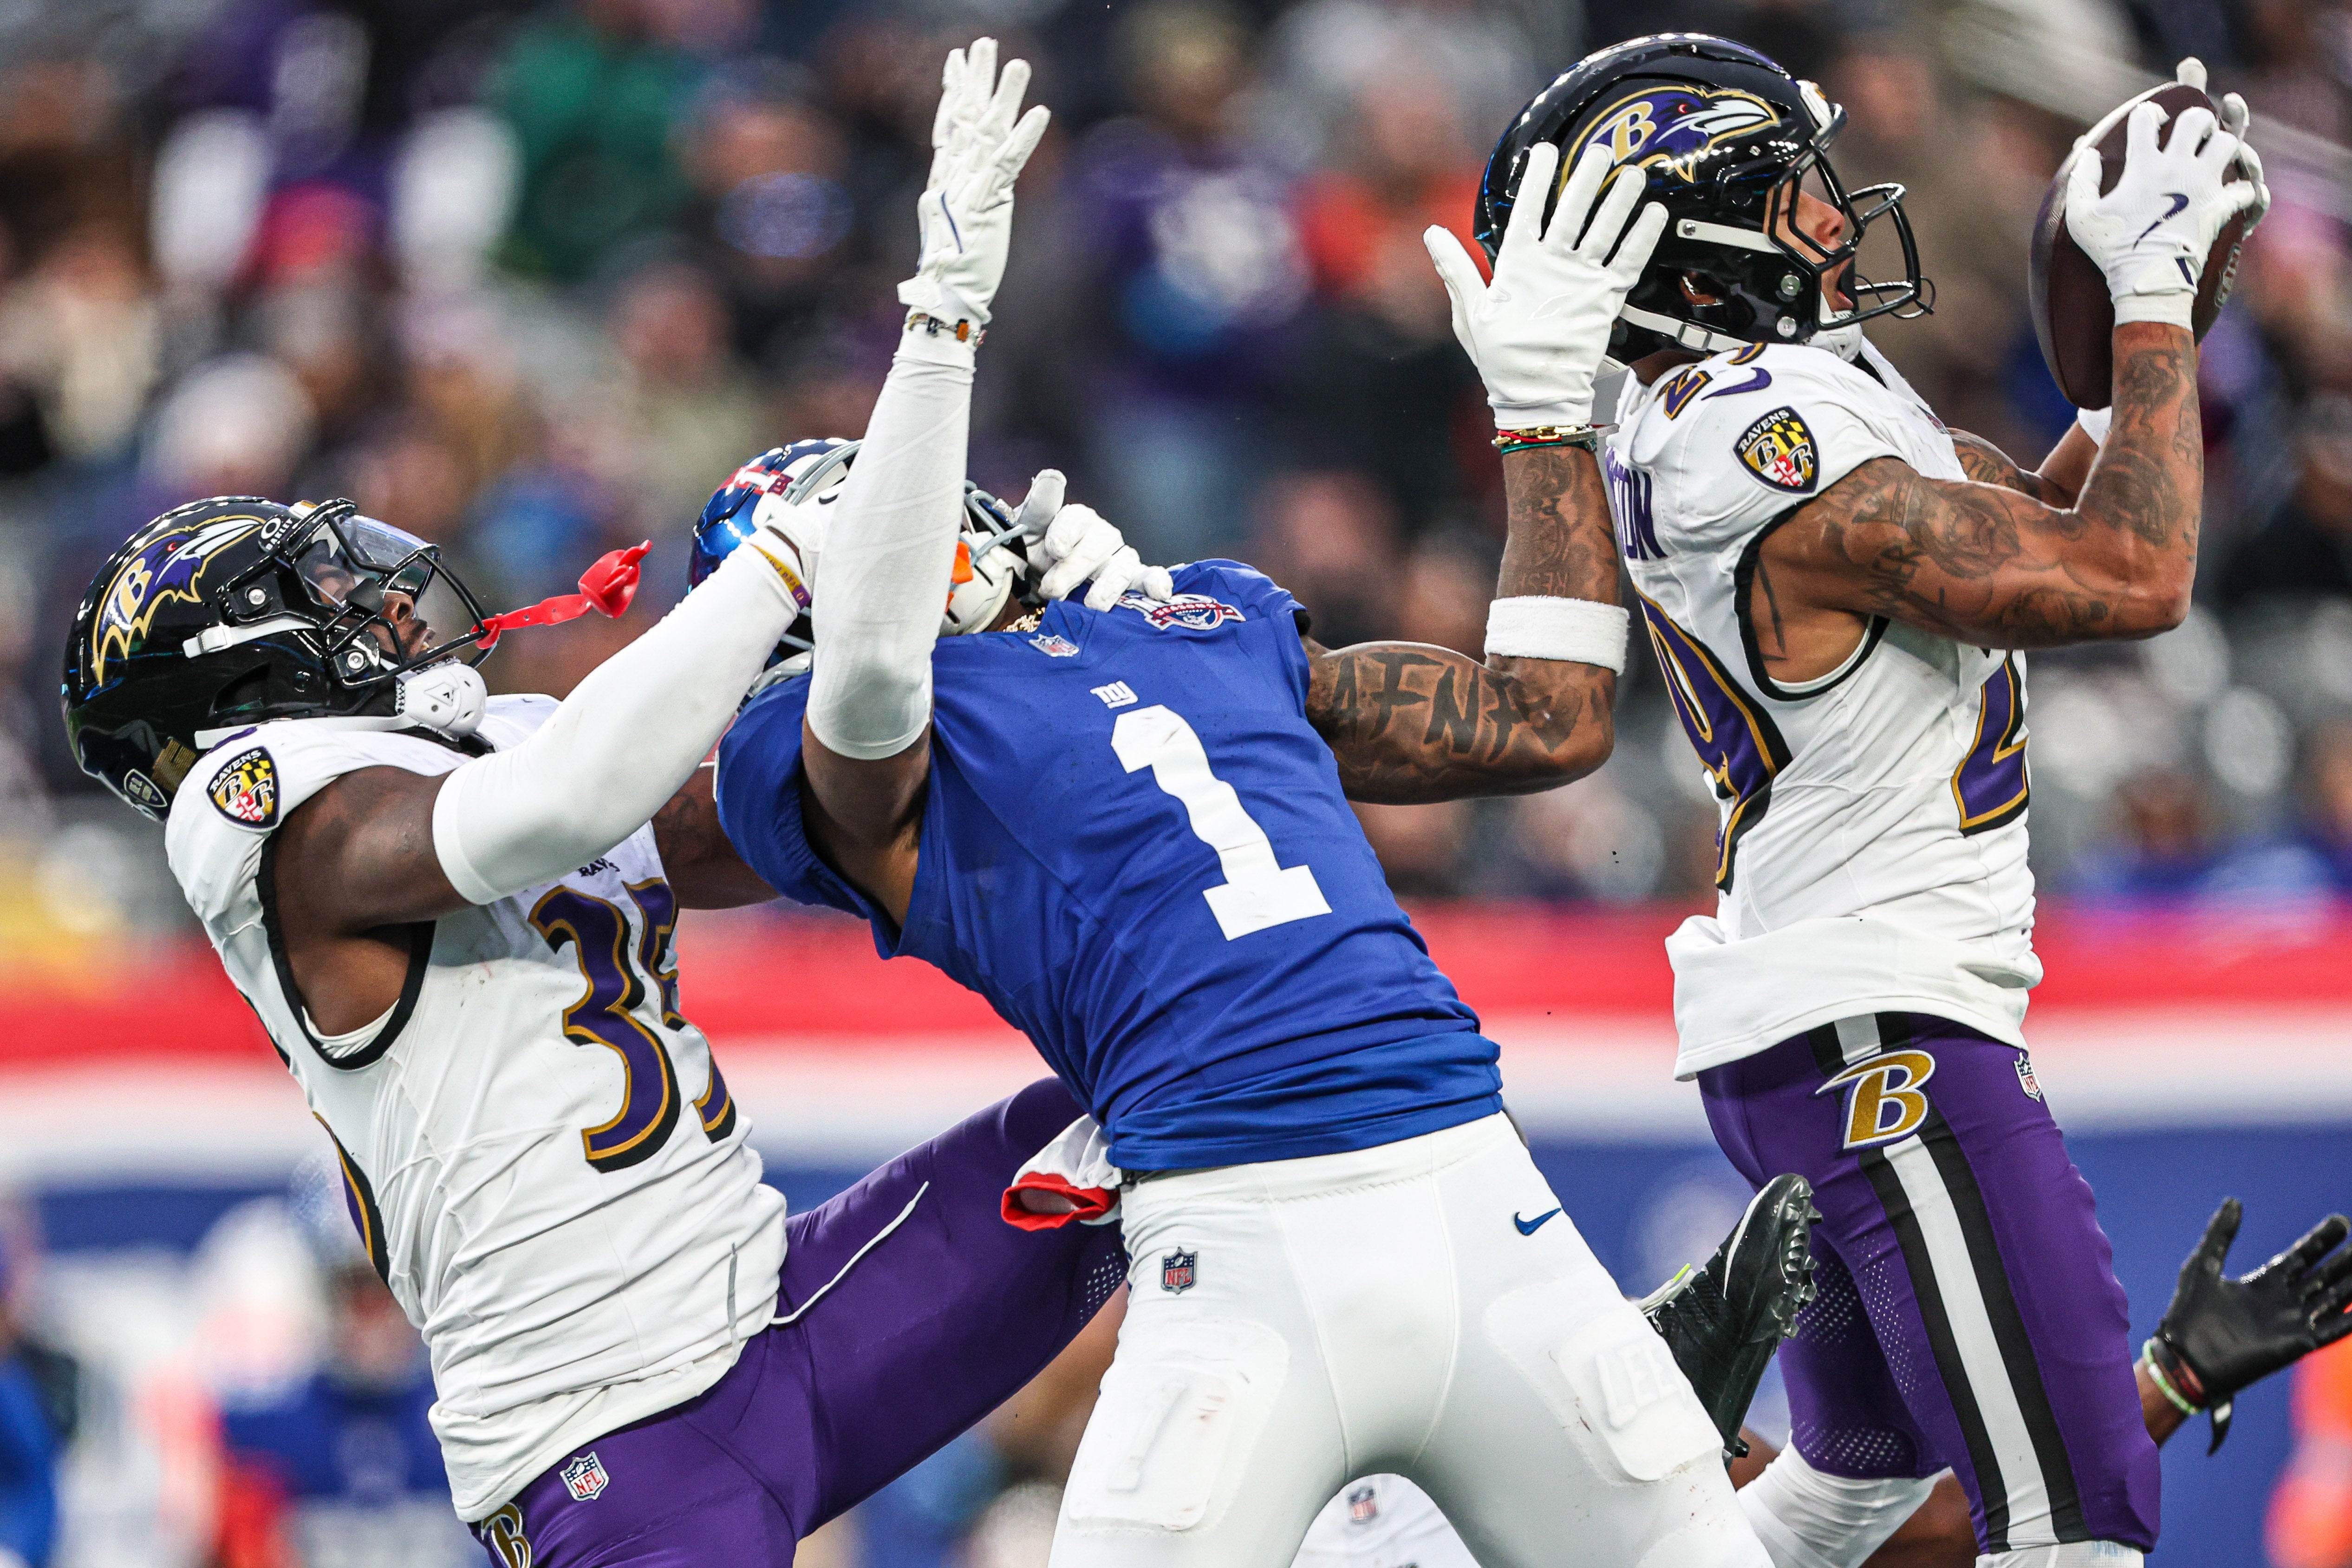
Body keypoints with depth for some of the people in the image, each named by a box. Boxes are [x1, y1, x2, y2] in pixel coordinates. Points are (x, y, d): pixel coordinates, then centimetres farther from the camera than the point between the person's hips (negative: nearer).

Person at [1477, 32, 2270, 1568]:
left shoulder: (1722, 412, 9)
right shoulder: (1773, 449, -21)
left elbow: (2035, 513, 20)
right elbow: (2128, 579, -21)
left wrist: (2154, 323, 5)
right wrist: (2154, 301, -12)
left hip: (1815, 1033, 11)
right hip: (1884, 1037, -11)